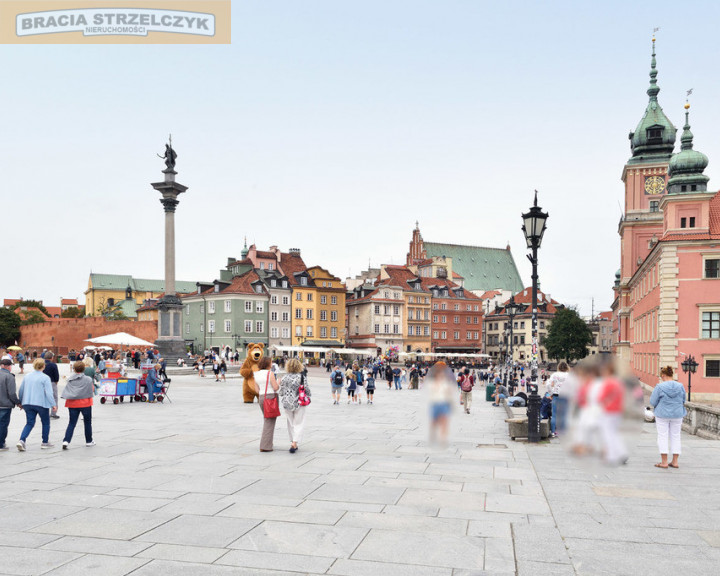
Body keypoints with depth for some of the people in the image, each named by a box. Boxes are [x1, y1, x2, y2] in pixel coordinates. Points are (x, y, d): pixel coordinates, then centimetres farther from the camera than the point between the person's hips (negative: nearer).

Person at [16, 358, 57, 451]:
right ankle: (45, 443, 19)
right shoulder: (45, 378, -11)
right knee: (46, 423, 13)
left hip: (28, 404, 5)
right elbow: (49, 393, -16)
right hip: (41, 404, -5)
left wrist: (20, 402, 26)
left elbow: (21, 390, 13)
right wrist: (53, 404, -12)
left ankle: (22, 440, -11)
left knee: (30, 423, 10)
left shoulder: (27, 376, 6)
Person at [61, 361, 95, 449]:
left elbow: (66, 392, 1)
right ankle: (89, 441, 23)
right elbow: (92, 390, -3)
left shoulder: (70, 380, 0)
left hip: (72, 404, 2)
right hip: (85, 403, -2)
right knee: (87, 422, 13)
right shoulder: (88, 379, -8)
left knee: (71, 423, 6)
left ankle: (66, 441, -10)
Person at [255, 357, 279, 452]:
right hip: (271, 397, -6)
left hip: (261, 398, 6)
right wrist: (278, 383, 6)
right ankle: (265, 446, -5)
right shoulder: (270, 373, -11)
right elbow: (276, 388, -14)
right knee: (270, 422, -2)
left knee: (266, 420, 21)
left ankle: (268, 442, 23)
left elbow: (257, 390, 6)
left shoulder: (256, 374, 7)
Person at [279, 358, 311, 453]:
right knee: (299, 424, 3)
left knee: (291, 424, 15)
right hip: (299, 403, -3)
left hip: (287, 403, 3)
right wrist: (308, 396, 15)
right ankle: (294, 442, -12)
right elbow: (306, 390, -7)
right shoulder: (302, 377, -10)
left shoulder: (284, 378, -2)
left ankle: (293, 443, 19)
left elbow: (281, 392, 1)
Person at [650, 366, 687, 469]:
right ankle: (675, 462, 15)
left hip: (662, 415, -3)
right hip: (677, 415, 4)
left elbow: (652, 402, -8)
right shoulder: (680, 386, -2)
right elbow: (683, 401, 9)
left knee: (663, 437, 4)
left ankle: (664, 462, 4)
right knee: (675, 436, 12)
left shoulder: (660, 387, -13)